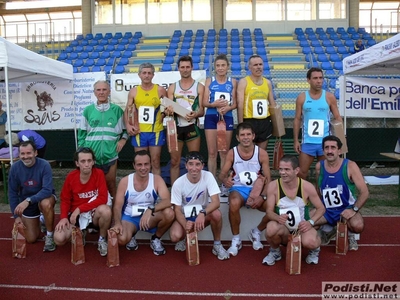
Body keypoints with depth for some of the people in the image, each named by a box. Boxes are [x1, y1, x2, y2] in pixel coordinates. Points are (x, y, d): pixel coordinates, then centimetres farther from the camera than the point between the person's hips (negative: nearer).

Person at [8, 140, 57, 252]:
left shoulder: (44, 165, -25)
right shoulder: (15, 168, -15)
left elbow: (47, 190, -32)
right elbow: (12, 193, -6)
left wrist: (28, 200, -45)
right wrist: (16, 216, -8)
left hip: (44, 197, -3)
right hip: (26, 204, 3)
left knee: (46, 204, -41)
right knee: (31, 239, 3)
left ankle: (49, 236, -17)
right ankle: (39, 221, 37)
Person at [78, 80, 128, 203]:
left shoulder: (117, 110, 3)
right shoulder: (88, 110, 4)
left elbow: (124, 130, 12)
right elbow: (82, 133, 8)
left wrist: (123, 140, -5)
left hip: (110, 154, 0)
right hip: (91, 155, 1)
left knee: (111, 183, 9)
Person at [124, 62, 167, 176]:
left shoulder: (160, 90, 1)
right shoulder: (133, 91, 5)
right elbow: (127, 110, 7)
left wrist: (165, 113, -8)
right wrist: (127, 125, -6)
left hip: (156, 132, -1)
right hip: (139, 132, 1)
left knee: (155, 162, 6)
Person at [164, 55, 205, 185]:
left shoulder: (199, 87, 4)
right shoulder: (172, 87, 10)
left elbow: (201, 110, -1)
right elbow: (169, 107, 5)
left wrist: (195, 114, -24)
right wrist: (168, 111, -20)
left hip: (192, 127, -2)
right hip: (176, 127, 2)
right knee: (174, 162, 6)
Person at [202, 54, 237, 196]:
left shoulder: (233, 82, 8)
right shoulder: (209, 81, 6)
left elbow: (235, 104, 4)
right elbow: (204, 102, 0)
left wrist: (227, 108, -17)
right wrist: (215, 104, -19)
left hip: (227, 118, 0)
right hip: (211, 118, 0)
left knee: (224, 153, 5)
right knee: (212, 153, 1)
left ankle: (224, 184, 13)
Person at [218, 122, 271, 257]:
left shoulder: (262, 153, -5)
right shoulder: (232, 153, -5)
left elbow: (268, 179, -3)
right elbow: (222, 174, -3)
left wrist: (262, 196, -21)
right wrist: (225, 180, -30)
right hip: (238, 189, -1)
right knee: (234, 204, -37)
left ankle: (256, 232, 8)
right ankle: (236, 239, -10)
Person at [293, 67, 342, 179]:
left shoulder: (329, 97, 0)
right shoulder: (301, 98, 0)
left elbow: (337, 117, 4)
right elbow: (297, 119, 3)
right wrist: (296, 140, -2)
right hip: (307, 141, 0)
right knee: (302, 172, 4)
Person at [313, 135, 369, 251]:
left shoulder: (350, 166, -14)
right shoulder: (319, 166, -5)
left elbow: (364, 192, -13)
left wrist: (354, 210, -20)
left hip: (347, 209, -3)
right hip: (326, 210, 3)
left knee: (357, 226, -34)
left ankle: (349, 233, 8)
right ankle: (328, 229, 14)